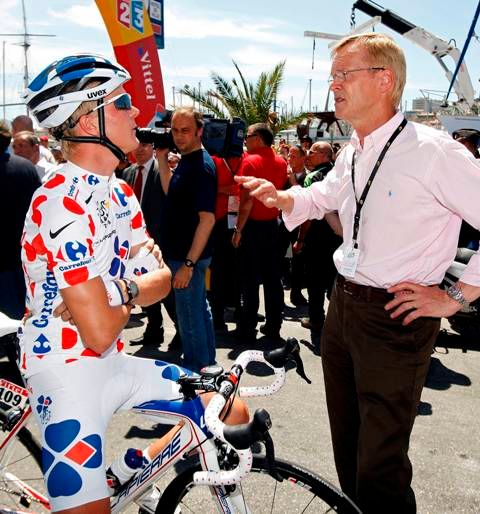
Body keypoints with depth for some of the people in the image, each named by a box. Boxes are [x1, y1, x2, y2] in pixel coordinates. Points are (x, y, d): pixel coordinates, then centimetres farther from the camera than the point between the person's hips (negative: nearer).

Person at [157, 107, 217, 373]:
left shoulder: (201, 166, -20)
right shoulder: (186, 161, 8)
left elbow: (207, 219, -24)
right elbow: (170, 192, 19)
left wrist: (188, 264, -25)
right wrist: (162, 159, 9)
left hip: (189, 256, -10)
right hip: (181, 251, 10)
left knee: (190, 316, 2)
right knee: (199, 309, 20)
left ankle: (195, 373, 17)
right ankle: (207, 365, 35)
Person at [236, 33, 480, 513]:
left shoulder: (432, 151, -19)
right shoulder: (352, 153, 7)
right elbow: (321, 197, 25)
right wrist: (280, 196, 5)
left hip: (396, 317, -8)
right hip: (343, 305, 8)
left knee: (380, 465, 1)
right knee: (346, 443, 22)